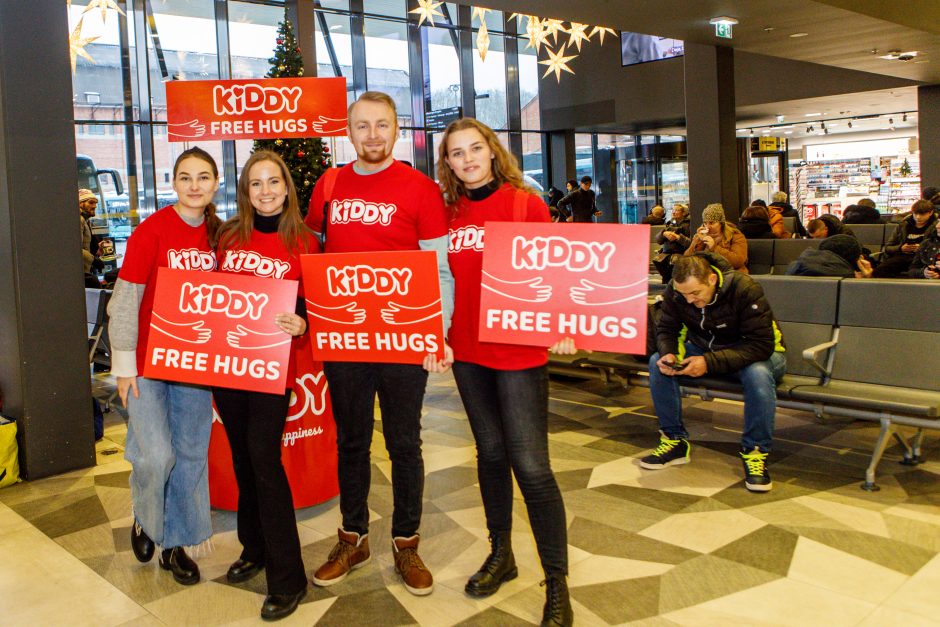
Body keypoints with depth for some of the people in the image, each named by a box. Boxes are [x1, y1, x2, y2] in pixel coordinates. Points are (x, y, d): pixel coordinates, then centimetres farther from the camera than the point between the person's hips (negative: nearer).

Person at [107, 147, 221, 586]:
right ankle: (144, 520, 22)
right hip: (148, 360, -4)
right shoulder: (151, 230, -11)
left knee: (190, 455, 9)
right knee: (156, 455, -11)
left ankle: (175, 544, 27)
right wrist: (124, 366, -10)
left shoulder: (217, 233, 2)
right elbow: (125, 301, -10)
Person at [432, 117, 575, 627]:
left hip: (520, 351, -5)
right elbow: (446, 281, 11)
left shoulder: (525, 203, -5)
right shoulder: (450, 212, 7)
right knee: (490, 452, 16)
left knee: (530, 465, -5)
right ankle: (500, 554, 33)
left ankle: (556, 583, 9)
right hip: (468, 351, 5)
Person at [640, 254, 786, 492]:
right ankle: (675, 441, -7)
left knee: (759, 375, -39)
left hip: (750, 353, -4)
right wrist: (667, 353, -28)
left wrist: (710, 362, -41)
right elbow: (666, 329, -3)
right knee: (657, 363, -19)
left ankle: (755, 452, -20)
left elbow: (762, 345, -33)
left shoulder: (745, 290, -30)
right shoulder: (675, 291, -14)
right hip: (704, 346, 5)